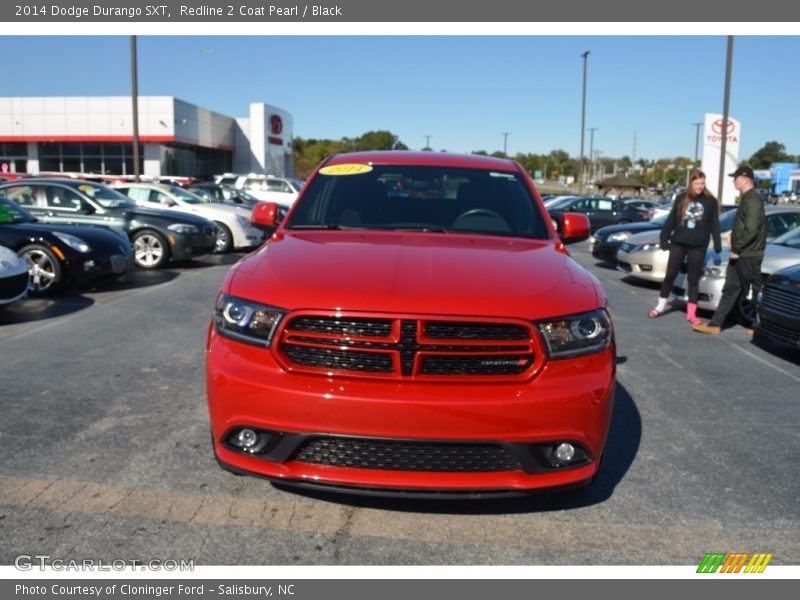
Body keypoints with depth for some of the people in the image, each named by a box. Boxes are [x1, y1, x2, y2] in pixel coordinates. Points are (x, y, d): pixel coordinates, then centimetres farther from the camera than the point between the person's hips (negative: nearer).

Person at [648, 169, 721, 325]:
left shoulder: (710, 201, 1)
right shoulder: (681, 198, 3)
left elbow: (714, 225, 3)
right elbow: (671, 220, 5)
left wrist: (717, 244, -2)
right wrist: (664, 238, 0)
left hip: (698, 246, -1)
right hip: (678, 243, 1)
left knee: (693, 279, 5)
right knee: (670, 275, 4)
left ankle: (691, 314, 10)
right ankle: (661, 306, 18)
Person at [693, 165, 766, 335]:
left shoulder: (753, 200, -16)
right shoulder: (747, 199, 15)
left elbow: (751, 230, -23)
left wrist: (736, 248, -18)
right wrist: (736, 247, 12)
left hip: (748, 255, -10)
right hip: (740, 255, 10)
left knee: (754, 292, 1)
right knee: (730, 290, 8)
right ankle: (715, 324, 10)